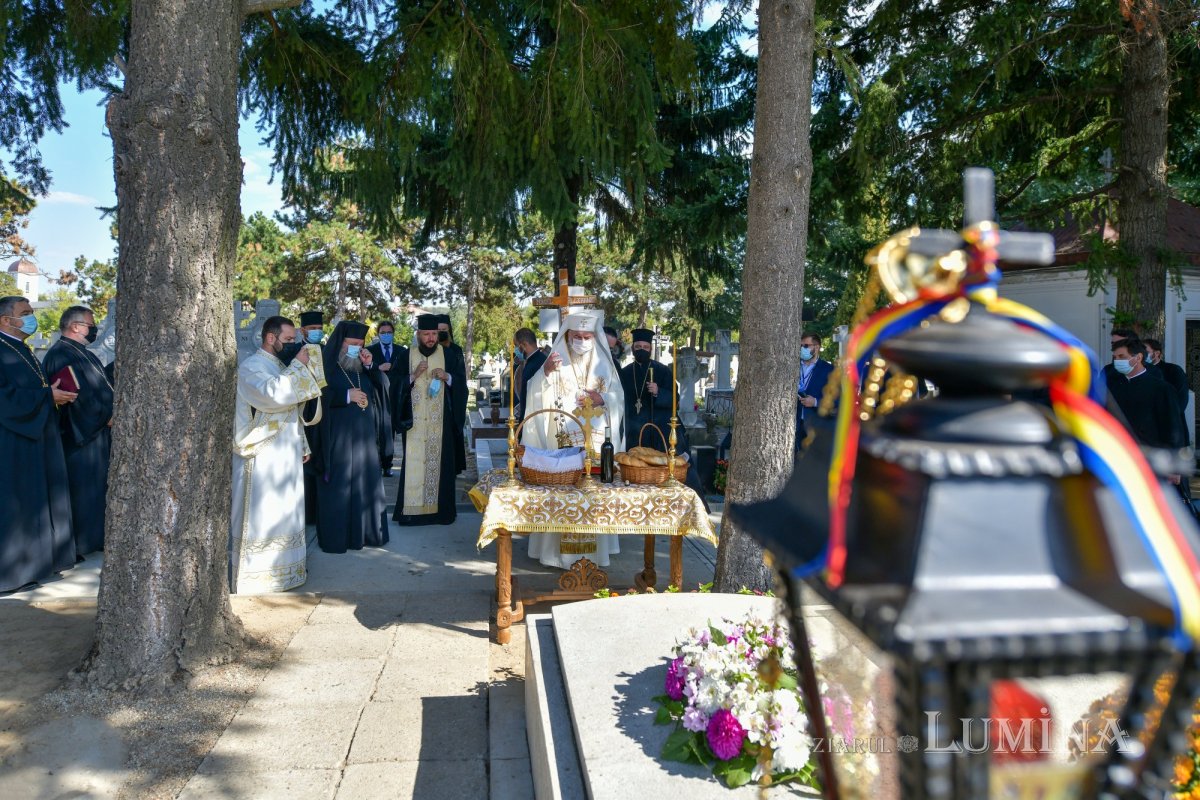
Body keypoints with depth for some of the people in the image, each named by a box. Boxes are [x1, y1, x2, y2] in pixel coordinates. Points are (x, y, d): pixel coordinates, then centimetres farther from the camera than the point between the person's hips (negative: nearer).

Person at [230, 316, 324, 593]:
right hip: (264, 456, -8)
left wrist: (303, 444, 20)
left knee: (285, 513, 12)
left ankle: (282, 568, 21)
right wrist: (298, 365, -20)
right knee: (261, 515, -4)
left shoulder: (283, 366, 16)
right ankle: (256, 575, 3)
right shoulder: (250, 367, -11)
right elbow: (272, 394, -30)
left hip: (287, 454, 9)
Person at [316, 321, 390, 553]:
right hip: (338, 435, -6)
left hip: (364, 432, 6)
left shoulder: (362, 366, 11)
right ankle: (335, 537, 6)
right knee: (339, 486, -2)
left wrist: (370, 366, -3)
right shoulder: (326, 364, -6)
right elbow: (317, 396, -15)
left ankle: (365, 531, 17)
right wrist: (347, 395, -19)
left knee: (365, 481, 8)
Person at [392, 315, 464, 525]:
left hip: (440, 422, 0)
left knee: (440, 462, 0)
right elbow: (397, 387, 3)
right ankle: (412, 509, 3)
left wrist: (447, 377, -13)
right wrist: (413, 376, -13)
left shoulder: (448, 354, 5)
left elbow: (462, 385, 6)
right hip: (414, 421, 0)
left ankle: (441, 509, 8)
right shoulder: (407, 356, 5)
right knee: (414, 463, -3)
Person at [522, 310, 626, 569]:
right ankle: (561, 549, 2)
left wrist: (602, 399, -7)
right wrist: (545, 372, -22)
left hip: (597, 439, 2)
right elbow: (536, 395, -5)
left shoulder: (603, 363, 11)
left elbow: (618, 398, 13)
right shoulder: (556, 360, 3)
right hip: (562, 441, -2)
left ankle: (594, 549, 14)